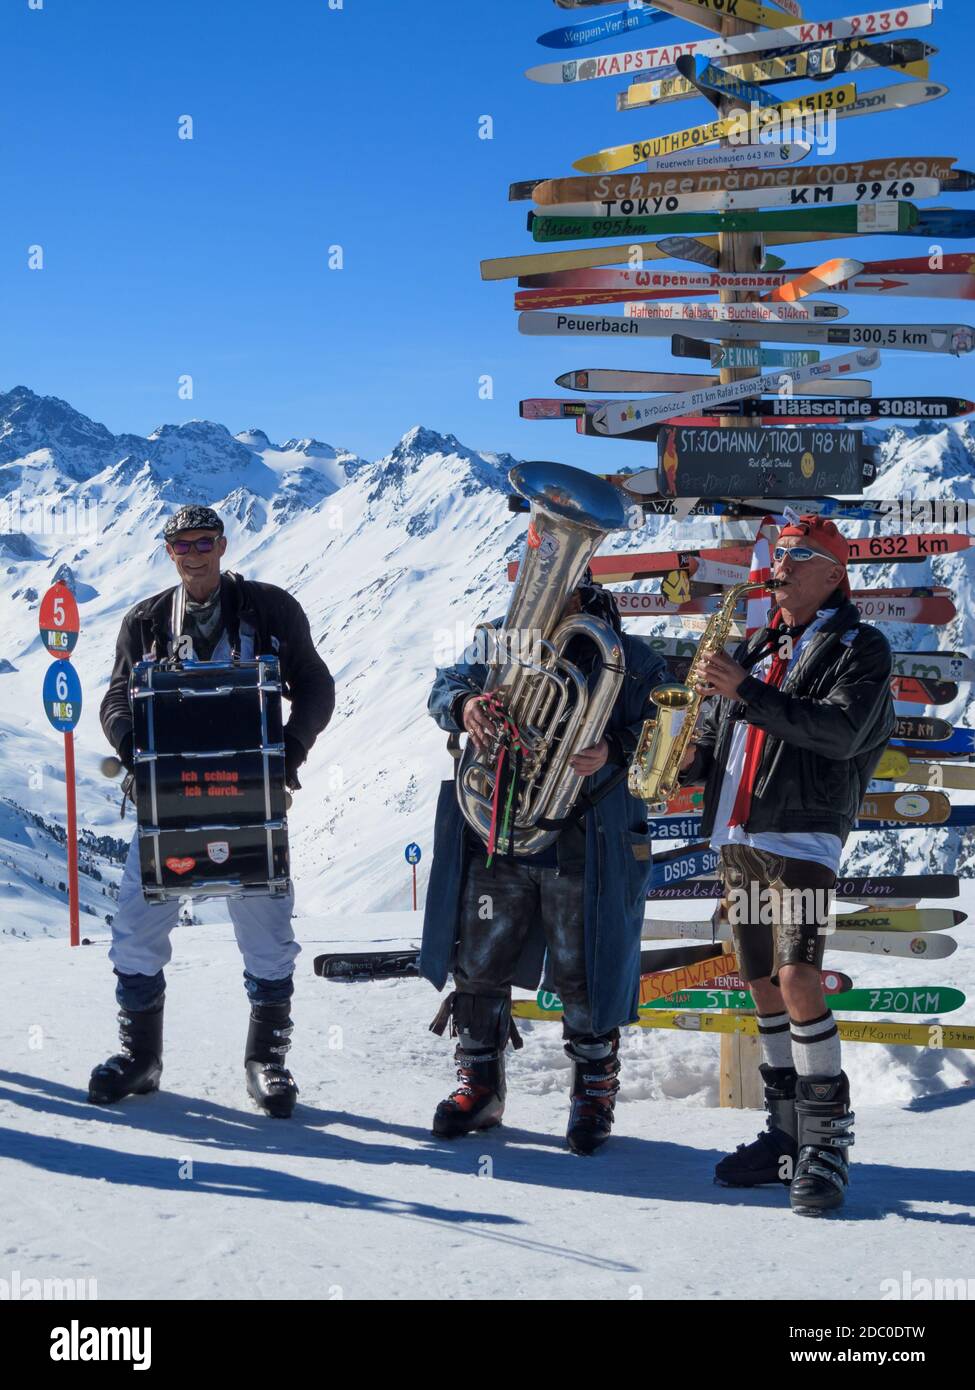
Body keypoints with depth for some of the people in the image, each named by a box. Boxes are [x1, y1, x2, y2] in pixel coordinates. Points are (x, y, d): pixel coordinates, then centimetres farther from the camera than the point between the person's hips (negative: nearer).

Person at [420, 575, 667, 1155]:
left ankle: (595, 1096, 20)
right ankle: (479, 1087, 26)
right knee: (480, 963, 9)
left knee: (586, 974, 3)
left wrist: (613, 753, -23)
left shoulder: (626, 654, 0)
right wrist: (464, 704, -20)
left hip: (586, 844, -3)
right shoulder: (500, 638, 9)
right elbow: (447, 685, 4)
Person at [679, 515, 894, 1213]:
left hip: (803, 832, -7)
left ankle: (827, 1142, -11)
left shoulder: (861, 647, -1)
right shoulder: (758, 648, 20)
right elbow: (719, 731, 25)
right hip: (738, 835, 7)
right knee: (763, 983, 8)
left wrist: (745, 693, -23)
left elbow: (841, 731, -17)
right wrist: (691, 757, 2)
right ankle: (787, 1133, 16)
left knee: (798, 978, -18)